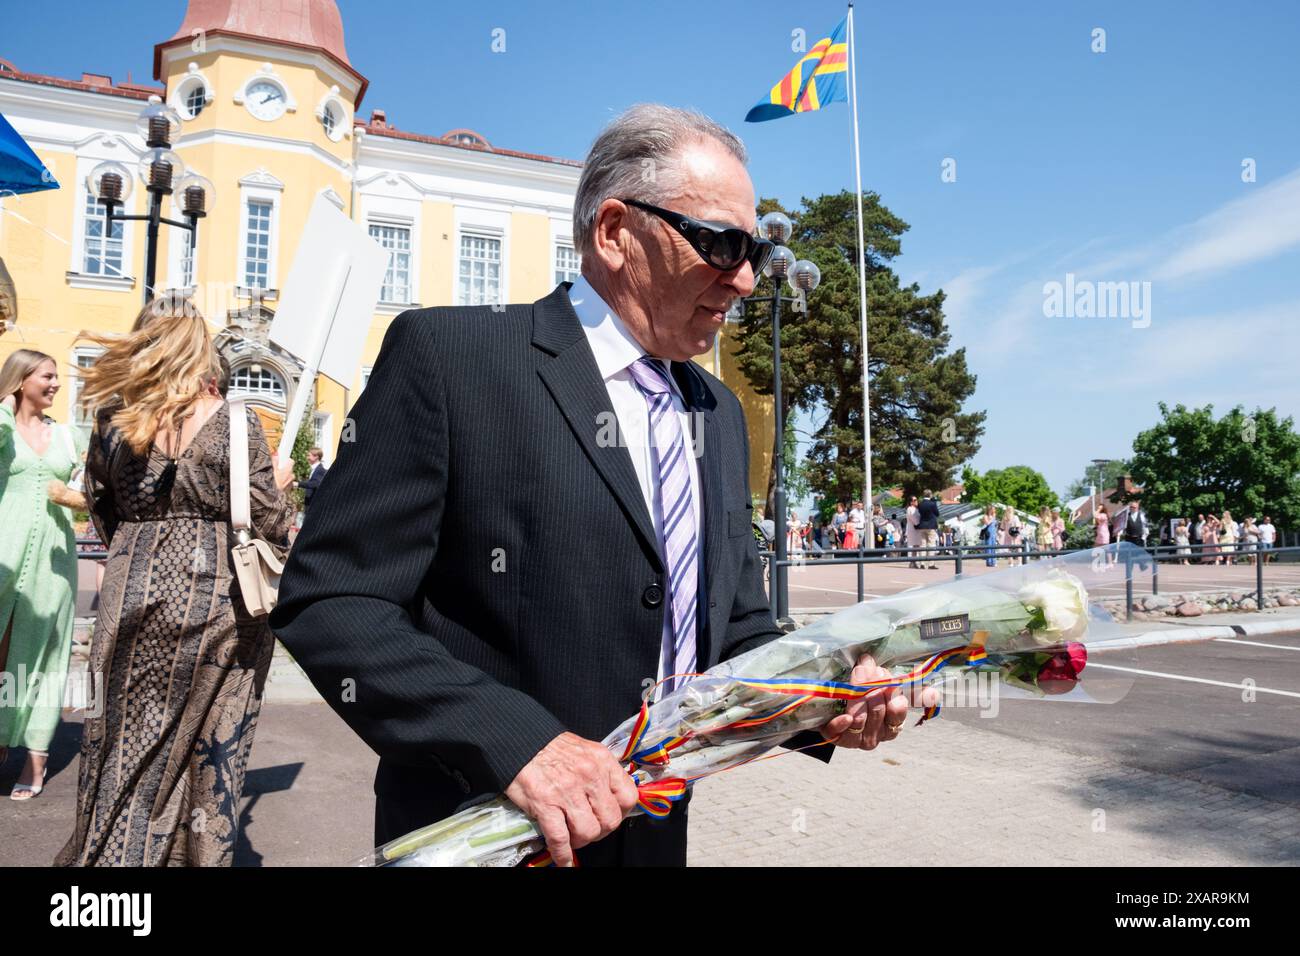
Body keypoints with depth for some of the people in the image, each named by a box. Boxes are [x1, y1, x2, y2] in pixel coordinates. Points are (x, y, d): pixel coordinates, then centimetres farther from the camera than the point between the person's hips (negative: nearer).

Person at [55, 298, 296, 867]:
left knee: (125, 742, 16)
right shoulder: (235, 424, -9)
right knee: (207, 747, 11)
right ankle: (196, 850, 22)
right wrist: (280, 481, 11)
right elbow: (271, 526, -7)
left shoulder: (112, 420, 1)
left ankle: (107, 851, 28)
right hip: (217, 600, -3)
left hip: (134, 594, 3)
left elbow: (104, 516, 12)